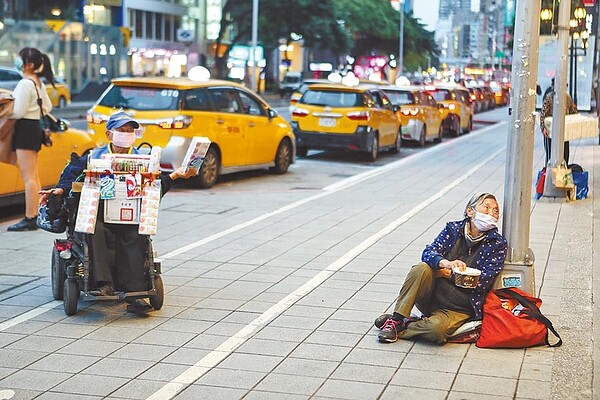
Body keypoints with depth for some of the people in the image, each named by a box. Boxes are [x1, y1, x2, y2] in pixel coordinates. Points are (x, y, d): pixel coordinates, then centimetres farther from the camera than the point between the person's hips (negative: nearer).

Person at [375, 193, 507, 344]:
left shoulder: (497, 244, 1)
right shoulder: (453, 228, 7)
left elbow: (484, 281, -9)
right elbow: (428, 252, -6)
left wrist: (449, 273, -14)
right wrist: (446, 263, -29)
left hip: (459, 309, -2)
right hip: (432, 296, 3)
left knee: (436, 328, -35)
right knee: (422, 269, -30)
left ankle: (400, 327, -8)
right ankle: (396, 319, -24)